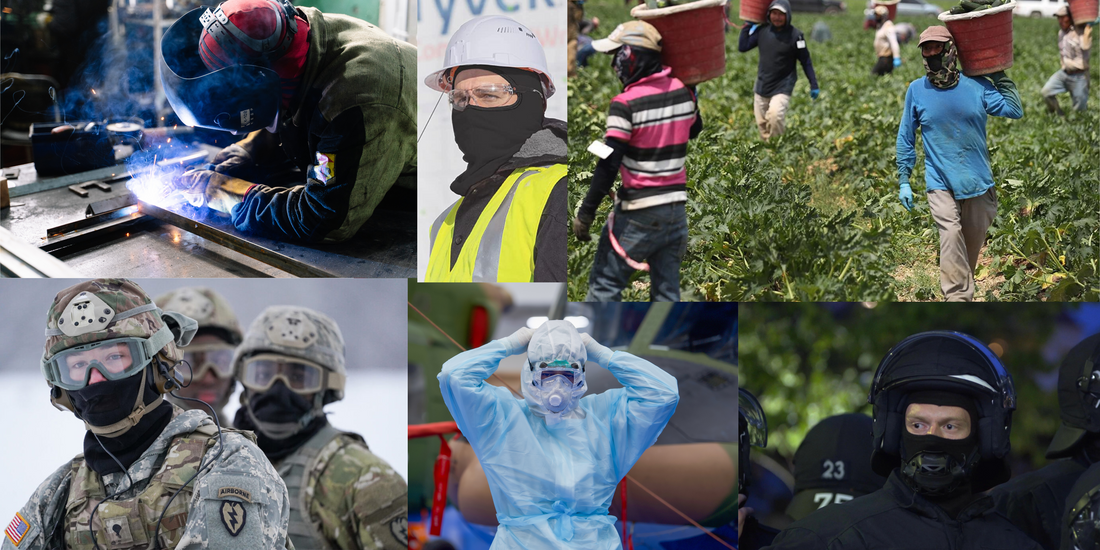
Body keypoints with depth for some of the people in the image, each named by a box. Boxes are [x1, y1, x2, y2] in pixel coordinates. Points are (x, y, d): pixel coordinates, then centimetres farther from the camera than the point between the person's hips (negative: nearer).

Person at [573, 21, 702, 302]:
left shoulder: (626, 104, -16)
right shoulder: (682, 92, 2)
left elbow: (608, 165, -17)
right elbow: (693, 130, 24)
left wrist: (585, 213, -11)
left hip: (638, 214, -6)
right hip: (676, 208, 6)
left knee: (605, 283, 3)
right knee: (666, 289, 11)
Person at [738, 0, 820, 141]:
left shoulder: (795, 35, -10)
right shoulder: (762, 30, 0)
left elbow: (806, 61, -5)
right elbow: (742, 47, 3)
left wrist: (814, 85, -6)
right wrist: (747, 25, 2)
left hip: (782, 87, -5)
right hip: (762, 86, 5)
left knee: (775, 116, -27)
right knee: (762, 123, 8)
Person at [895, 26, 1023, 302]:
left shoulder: (976, 86, 0)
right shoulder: (916, 90, -1)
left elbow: (1014, 110, -4)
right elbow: (905, 137, 6)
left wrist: (999, 76, -1)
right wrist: (903, 180, 5)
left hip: (977, 181, 2)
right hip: (940, 183, -2)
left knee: (973, 242, 13)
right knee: (951, 235, -20)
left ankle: (964, 291, 33)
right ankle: (958, 298, -24)